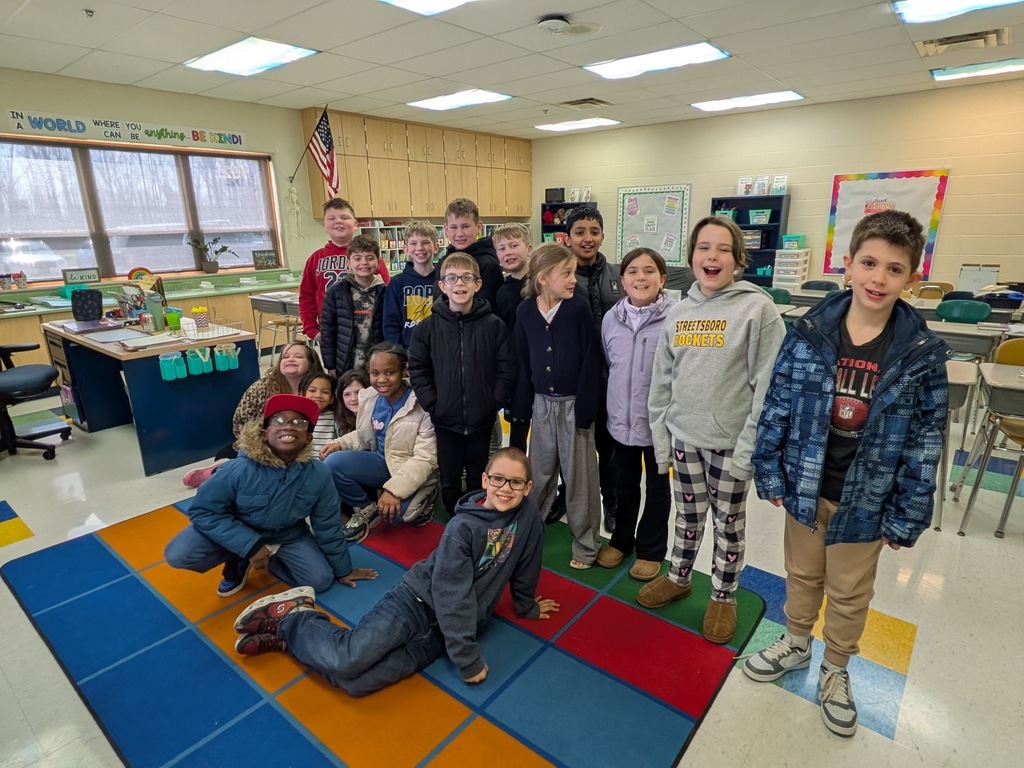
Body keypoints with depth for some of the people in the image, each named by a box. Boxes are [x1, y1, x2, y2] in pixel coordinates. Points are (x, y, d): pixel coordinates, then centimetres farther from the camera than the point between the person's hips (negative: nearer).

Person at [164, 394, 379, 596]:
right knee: (178, 554, -22)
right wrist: (251, 546, -27)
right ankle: (237, 561, 7)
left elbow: (328, 526, -10)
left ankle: (265, 560, 11)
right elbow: (203, 511, -20)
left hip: (287, 536, 2)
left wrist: (343, 569, 1)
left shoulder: (318, 475, -24)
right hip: (240, 530, -1)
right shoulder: (240, 469, -30)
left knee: (320, 580, -13)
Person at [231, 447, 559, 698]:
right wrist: (469, 660, -16)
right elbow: (452, 594, -19)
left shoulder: (528, 516, -3)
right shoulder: (463, 527, -17)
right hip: (418, 600, -3)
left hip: (442, 632, 4)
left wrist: (526, 605, 25)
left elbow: (525, 568, 13)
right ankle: (292, 617, 9)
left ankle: (288, 638, 8)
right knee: (349, 660, -24)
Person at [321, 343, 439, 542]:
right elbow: (364, 437, 13)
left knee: (393, 510, -30)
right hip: (381, 463, 5)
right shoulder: (368, 396, -3)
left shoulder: (423, 404, -21)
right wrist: (340, 443, -8)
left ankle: (416, 506, 8)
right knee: (332, 463, -18)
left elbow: (426, 458, -21)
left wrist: (394, 488, -30)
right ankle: (366, 509, 6)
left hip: (414, 474, -5)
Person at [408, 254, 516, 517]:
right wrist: (432, 404, -7)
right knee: (449, 479, 15)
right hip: (445, 419, 1)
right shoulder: (428, 327, -3)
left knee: (480, 477, 16)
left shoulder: (494, 326, -6)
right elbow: (417, 368, 0)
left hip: (482, 419, 0)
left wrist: (494, 403, -10)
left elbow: (506, 369, -4)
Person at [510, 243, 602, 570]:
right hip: (542, 403, 3)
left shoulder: (579, 307, -9)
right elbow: (522, 362, 4)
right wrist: (522, 406, 3)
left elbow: (591, 361, -9)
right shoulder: (525, 311, -1)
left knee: (579, 476, 8)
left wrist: (585, 408, -12)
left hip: (573, 403, -3)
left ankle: (585, 544, 24)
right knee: (539, 472, 17)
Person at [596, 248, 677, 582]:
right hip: (621, 419, 4)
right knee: (626, 483, 21)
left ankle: (651, 549, 34)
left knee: (658, 486, 16)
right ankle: (621, 539, 41)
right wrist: (610, 407, 12)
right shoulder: (611, 318, -1)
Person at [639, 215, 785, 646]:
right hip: (683, 436, 4)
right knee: (688, 515, 20)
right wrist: (660, 434, 5)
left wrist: (748, 446, -16)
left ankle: (723, 596, 34)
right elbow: (661, 380, 7)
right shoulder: (679, 312, 4)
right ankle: (678, 578, 41)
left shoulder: (758, 308, -11)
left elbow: (767, 384, -13)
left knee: (728, 522, 13)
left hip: (730, 441, -4)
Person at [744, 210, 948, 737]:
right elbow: (776, 406, -6)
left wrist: (906, 515, -6)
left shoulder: (922, 353, -12)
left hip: (866, 499, 0)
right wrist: (770, 473, -5)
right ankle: (796, 645, 48)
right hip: (804, 486, 1)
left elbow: (925, 441, -7)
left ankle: (835, 671, 44)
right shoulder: (808, 333, -11)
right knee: (803, 575, 22)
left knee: (850, 593, 19)